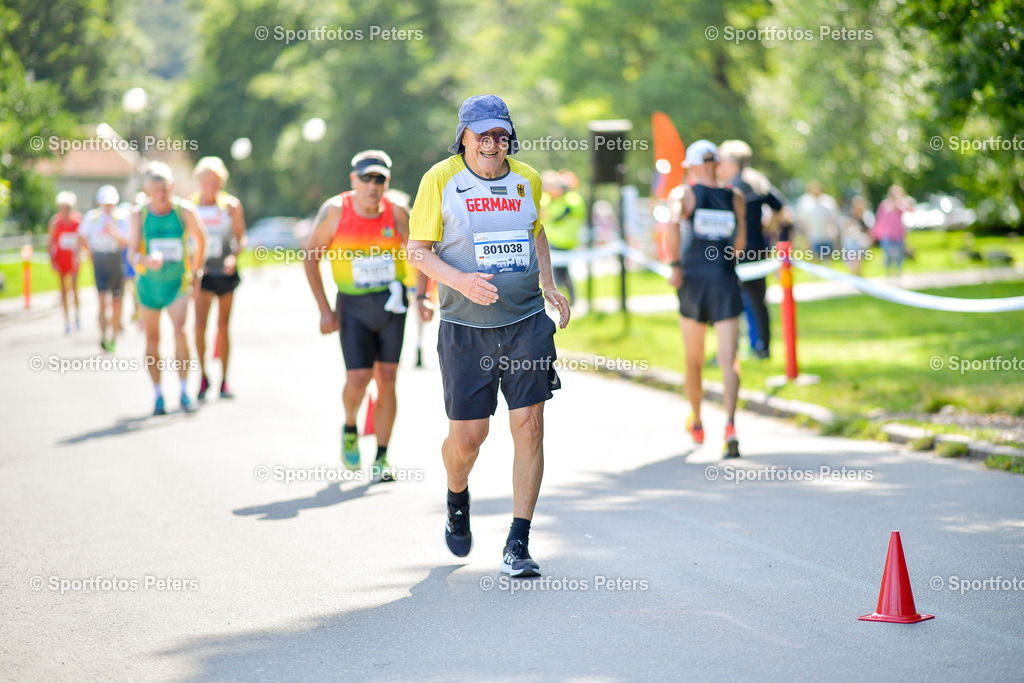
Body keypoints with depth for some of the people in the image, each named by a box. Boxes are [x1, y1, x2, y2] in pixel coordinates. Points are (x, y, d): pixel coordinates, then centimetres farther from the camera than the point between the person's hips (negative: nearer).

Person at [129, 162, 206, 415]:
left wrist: (195, 272, 11)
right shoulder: (139, 214, -8)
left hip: (178, 282, -2)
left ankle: (184, 392, -11)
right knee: (152, 340, 6)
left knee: (180, 332, -19)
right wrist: (146, 260, -34)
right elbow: (132, 254, -12)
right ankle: (158, 396, 18)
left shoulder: (184, 210, -9)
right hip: (149, 282, 2)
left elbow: (200, 239, 8)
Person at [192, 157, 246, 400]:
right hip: (203, 273, -1)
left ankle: (224, 380, 15)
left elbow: (241, 238, 3)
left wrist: (234, 256, -16)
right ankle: (203, 378, -3)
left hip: (226, 272, 1)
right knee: (200, 323, -15)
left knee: (223, 325, 6)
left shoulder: (231, 205, 0)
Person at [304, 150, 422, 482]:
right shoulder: (334, 211, -8)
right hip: (353, 306, -1)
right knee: (358, 378, -10)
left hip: (391, 303, 1)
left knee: (387, 379, 0)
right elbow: (311, 257, -1)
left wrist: (421, 295, -11)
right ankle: (349, 430, 23)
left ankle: (381, 458, 8)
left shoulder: (397, 214, -6)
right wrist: (324, 309, -5)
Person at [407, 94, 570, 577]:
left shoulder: (526, 179, 8)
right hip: (465, 326, -2)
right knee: (467, 437, 1)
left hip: (526, 321, 2)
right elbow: (417, 250, -2)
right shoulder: (440, 179, -4)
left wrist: (549, 286, 10)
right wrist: (460, 281, -19)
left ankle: (517, 545, -1)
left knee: (529, 428, -7)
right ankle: (458, 501, 37)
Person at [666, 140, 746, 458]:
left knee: (693, 360, 16)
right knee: (728, 360, -7)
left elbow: (674, 225, -20)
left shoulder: (687, 194, -1)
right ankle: (730, 423, -29)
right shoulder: (736, 198, 7)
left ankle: (696, 423, 32)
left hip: (693, 280, -1)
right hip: (726, 281, 1)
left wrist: (675, 266, -16)